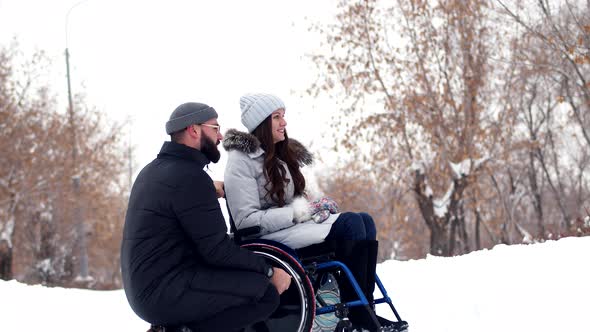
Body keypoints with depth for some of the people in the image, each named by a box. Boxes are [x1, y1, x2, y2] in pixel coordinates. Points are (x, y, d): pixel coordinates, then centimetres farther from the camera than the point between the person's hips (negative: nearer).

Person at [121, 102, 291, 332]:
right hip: (165, 292, -10)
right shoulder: (190, 176, -15)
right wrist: (269, 272, -7)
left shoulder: (154, 169, 15)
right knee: (267, 293, -16)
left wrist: (210, 192, 31)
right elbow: (217, 250, -16)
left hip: (144, 290, 10)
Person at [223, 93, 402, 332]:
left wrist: (313, 205, -3)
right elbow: (246, 220, -18)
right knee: (351, 223, -25)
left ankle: (365, 308, -17)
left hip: (290, 224, 9)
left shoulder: (281, 153, 16)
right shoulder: (242, 160, -10)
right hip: (267, 237, -8)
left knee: (365, 220, -12)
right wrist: (299, 212, -19)